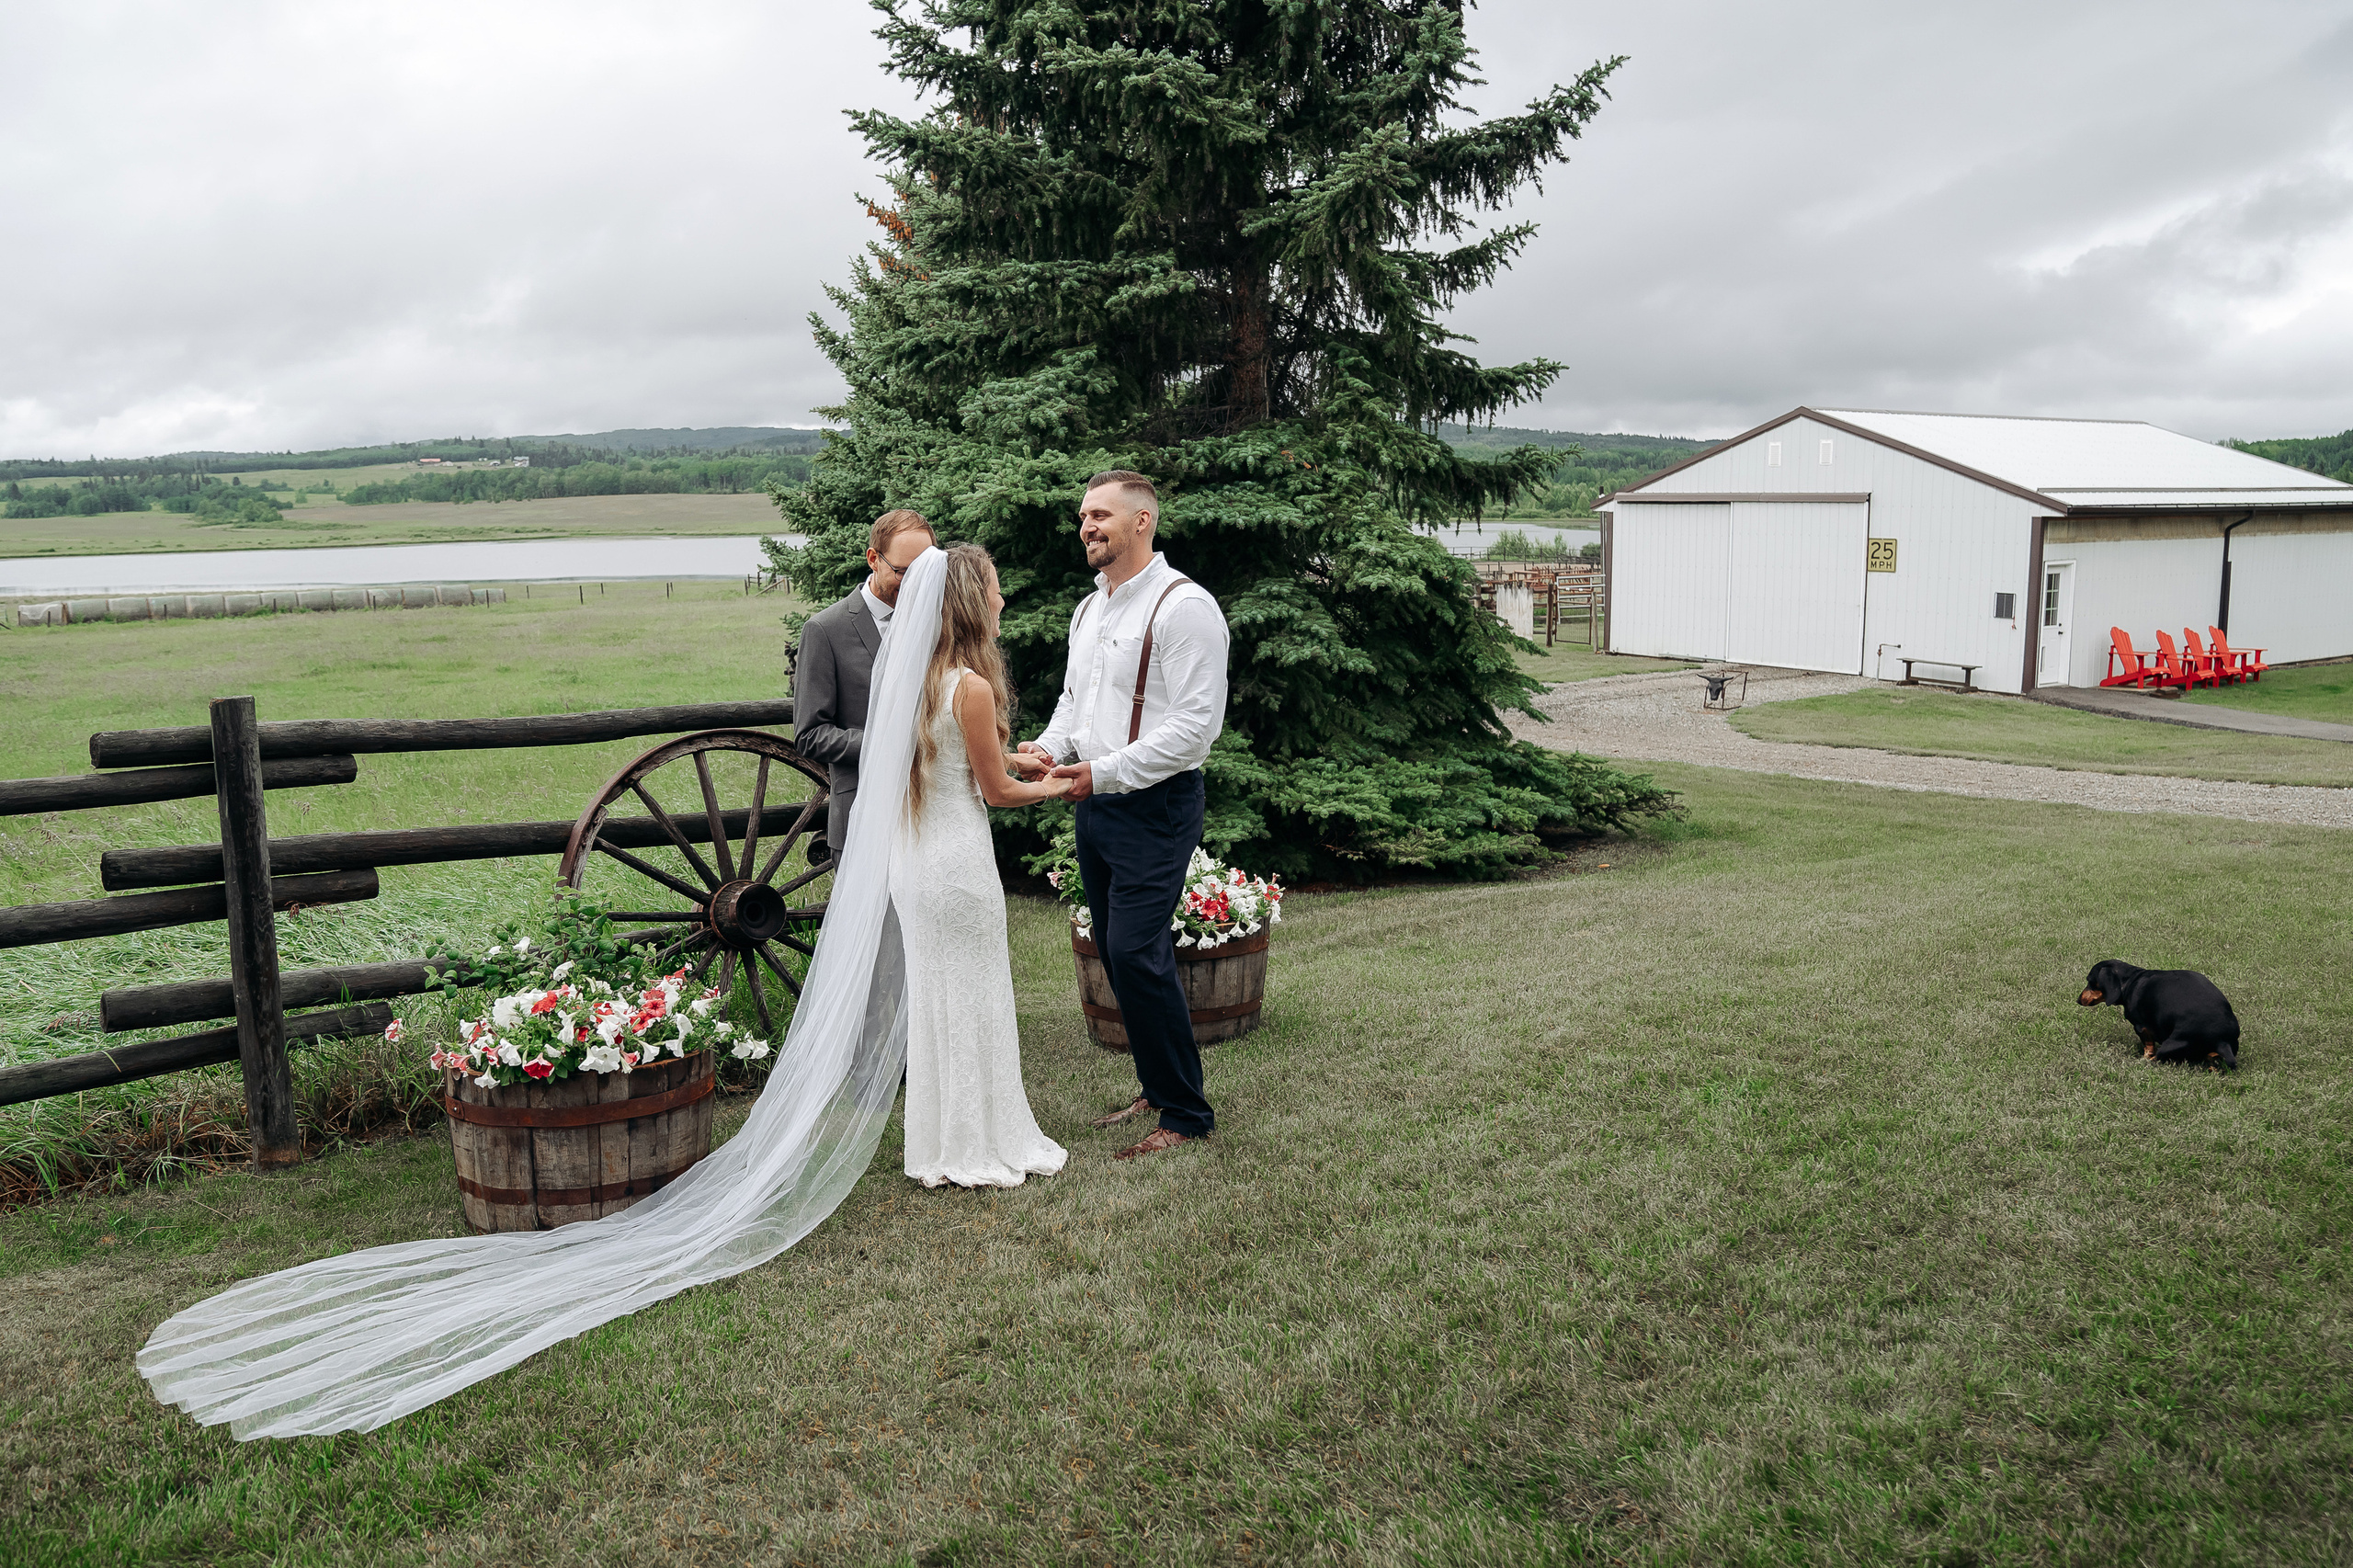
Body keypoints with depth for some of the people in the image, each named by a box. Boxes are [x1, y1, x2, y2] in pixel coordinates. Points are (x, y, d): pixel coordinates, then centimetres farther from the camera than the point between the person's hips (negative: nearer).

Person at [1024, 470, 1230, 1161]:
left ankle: (1186, 1114, 1)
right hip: (1096, 803, 9)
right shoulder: (1088, 610, 15)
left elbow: (1197, 723, -19)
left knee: (1137, 953, -12)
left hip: (1156, 805, -9)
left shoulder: (1183, 607, -14)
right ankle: (1157, 1087, 28)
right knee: (1114, 951, 13)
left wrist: (1104, 771, -21)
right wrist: (1050, 747, 4)